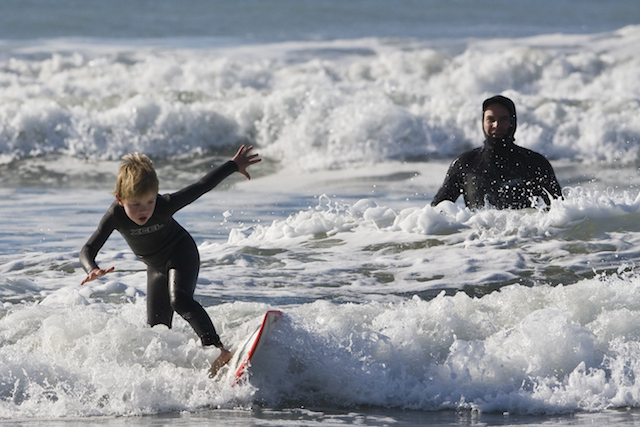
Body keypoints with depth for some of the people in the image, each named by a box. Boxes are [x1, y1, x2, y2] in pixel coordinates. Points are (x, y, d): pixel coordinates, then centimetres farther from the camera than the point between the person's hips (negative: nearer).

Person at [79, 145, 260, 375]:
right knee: (157, 329, 7)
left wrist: (234, 165, -15)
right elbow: (88, 250, -28)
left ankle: (220, 351, -42)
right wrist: (92, 270, -51)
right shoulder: (115, 216, -28)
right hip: (156, 267, 4)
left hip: (181, 253, -4)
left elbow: (201, 187, -23)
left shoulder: (165, 205, -33)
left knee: (179, 300, -32)